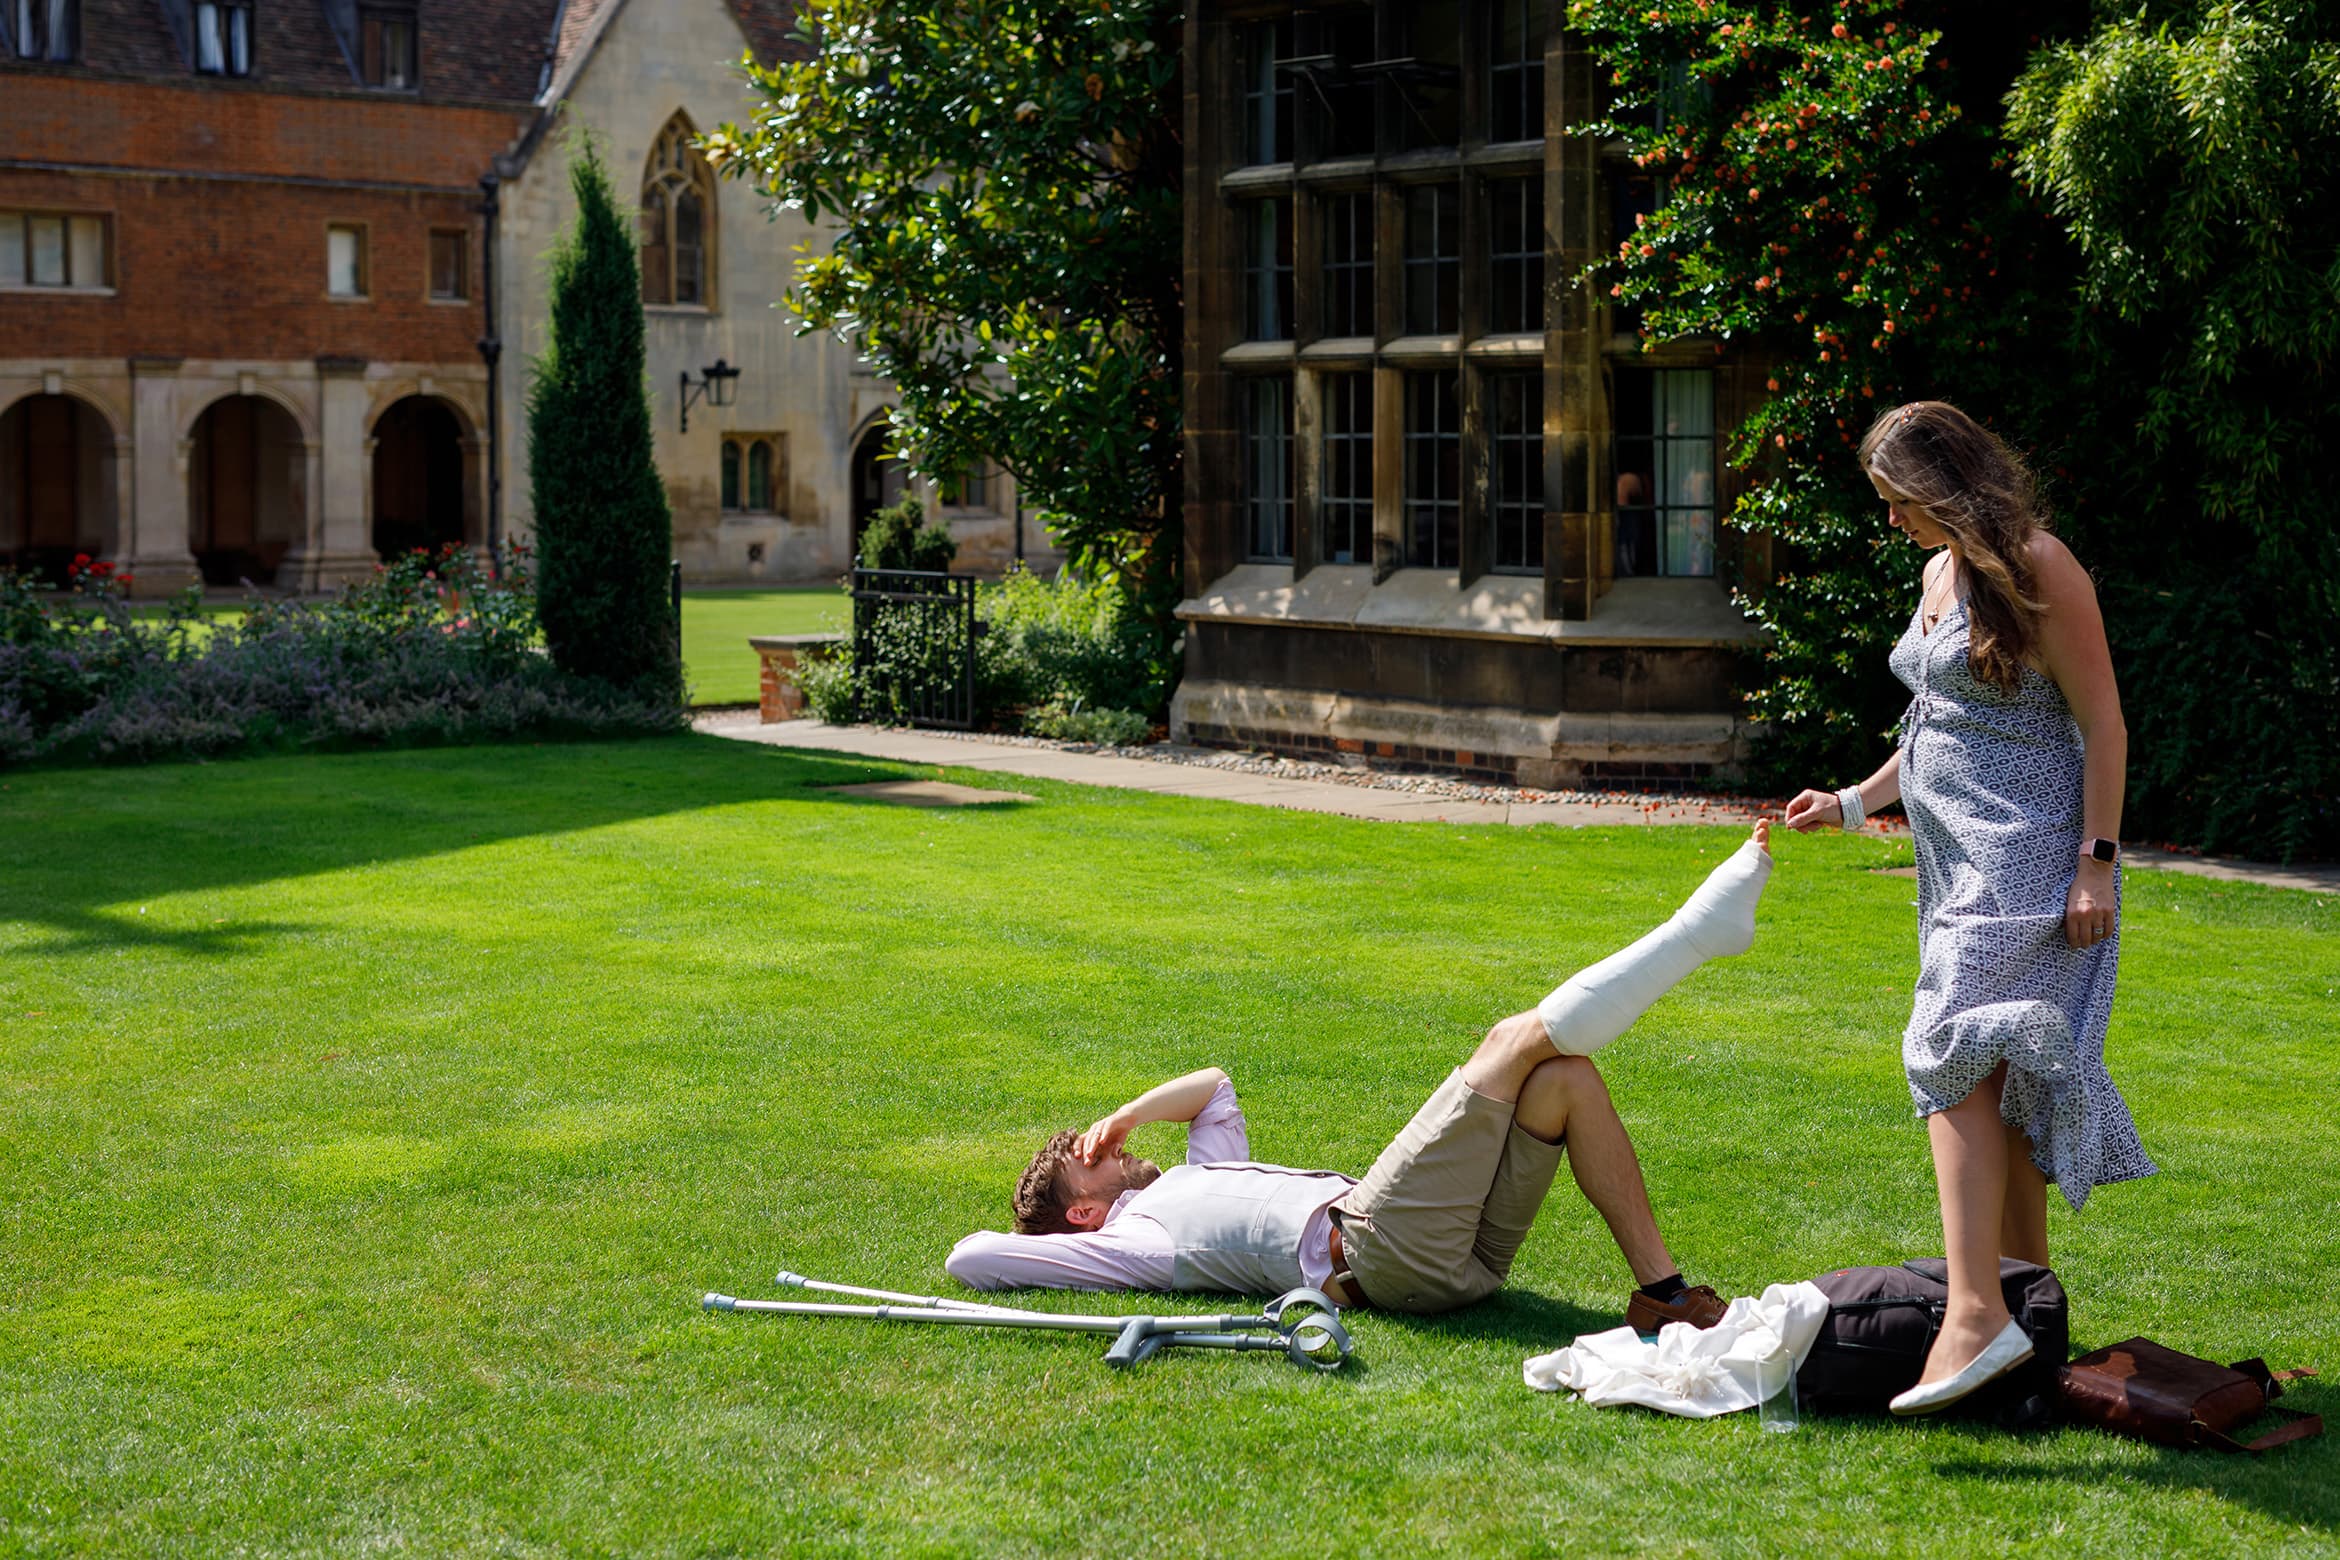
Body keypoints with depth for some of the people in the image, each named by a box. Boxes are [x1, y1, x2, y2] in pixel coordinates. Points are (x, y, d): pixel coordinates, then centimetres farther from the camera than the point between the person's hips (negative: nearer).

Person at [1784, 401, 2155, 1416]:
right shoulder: (1942, 572, 17)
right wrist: (1852, 803, 20)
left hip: (2026, 856, -9)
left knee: (1957, 1051, -21)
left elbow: (2103, 723, -13)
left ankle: (1975, 1314, -29)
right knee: (1996, 1063, 11)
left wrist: (2097, 863, -18)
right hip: (1960, 859, 9)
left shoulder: (2036, 568, -11)